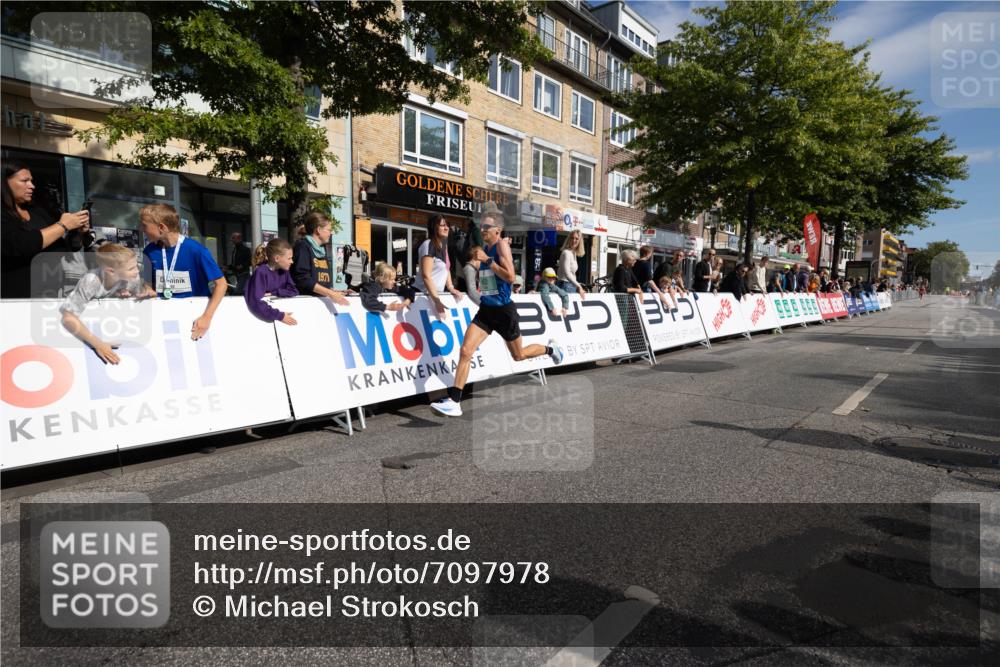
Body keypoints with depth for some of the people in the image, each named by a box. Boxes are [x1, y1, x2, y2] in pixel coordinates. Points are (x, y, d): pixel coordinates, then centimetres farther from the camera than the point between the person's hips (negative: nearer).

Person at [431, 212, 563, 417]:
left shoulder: (502, 245, -13)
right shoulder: (485, 247, 9)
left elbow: (510, 277, -25)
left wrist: (487, 260, -25)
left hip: (503, 310, -6)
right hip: (485, 309, 6)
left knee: (518, 355, 13)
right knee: (465, 351, -11)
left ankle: (549, 348, 43)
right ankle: (454, 401, -11)